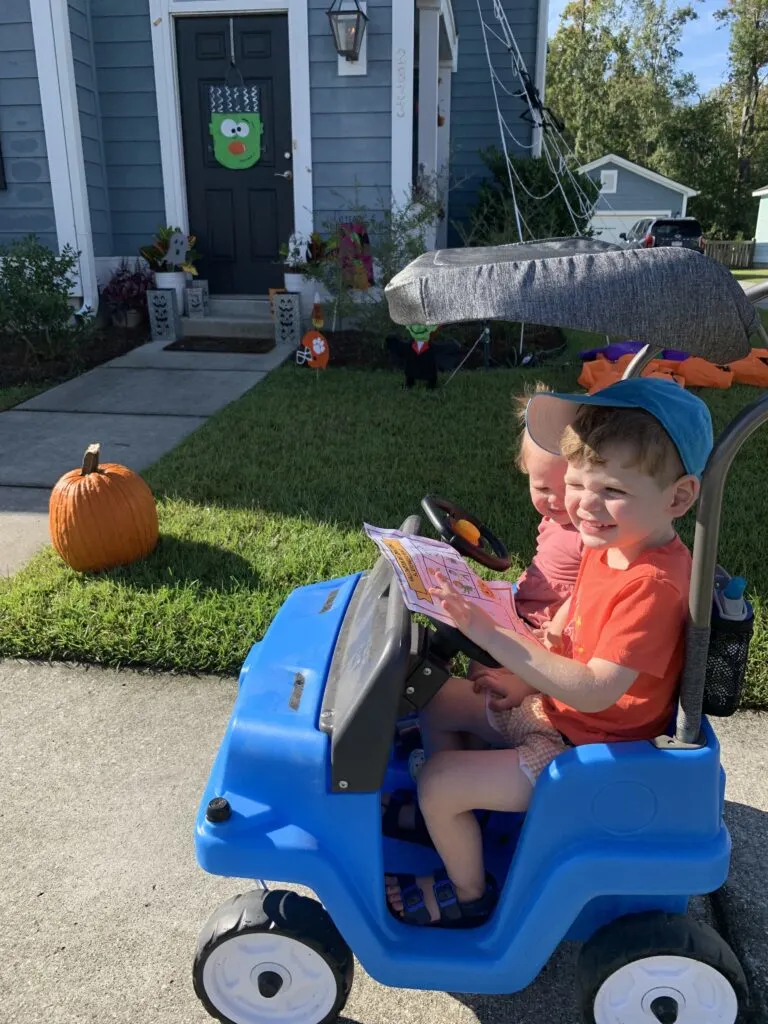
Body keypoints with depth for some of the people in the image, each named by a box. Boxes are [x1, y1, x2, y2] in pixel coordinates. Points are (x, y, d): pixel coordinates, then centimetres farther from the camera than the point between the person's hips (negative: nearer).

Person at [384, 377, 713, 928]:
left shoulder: (653, 586, -31)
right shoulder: (609, 547, -3)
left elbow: (593, 691, -36)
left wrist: (493, 636, -39)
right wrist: (525, 672, -6)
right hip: (556, 708, 9)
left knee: (438, 780, -12)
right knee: (437, 699, 14)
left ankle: (468, 892, 17)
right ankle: (451, 817, 32)